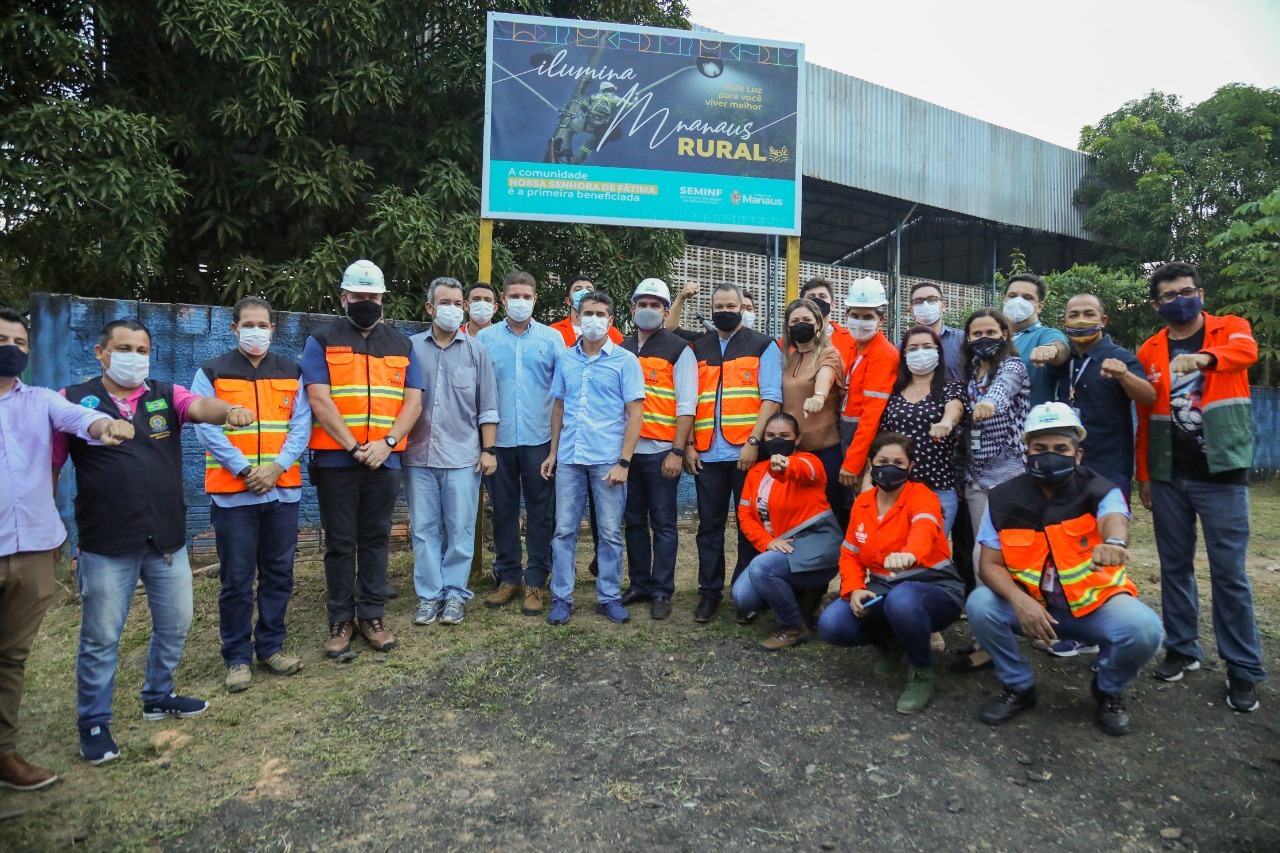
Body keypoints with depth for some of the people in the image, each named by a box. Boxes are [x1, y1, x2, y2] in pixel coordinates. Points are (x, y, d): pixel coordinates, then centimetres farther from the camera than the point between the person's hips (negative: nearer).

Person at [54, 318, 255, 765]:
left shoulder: (167, 395, 3)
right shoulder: (74, 400, -3)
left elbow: (201, 406, -19)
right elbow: (49, 467, 1)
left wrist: (228, 410, -42)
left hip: (168, 539, 3)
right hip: (106, 547, -3)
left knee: (174, 625, 15)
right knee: (101, 637, 7)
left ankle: (158, 696, 37)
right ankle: (93, 722, 25)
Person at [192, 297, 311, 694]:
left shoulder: (292, 373, 11)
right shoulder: (211, 373, 4)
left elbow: (302, 424, 3)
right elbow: (207, 428, -5)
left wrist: (276, 466, -11)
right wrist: (245, 469, -15)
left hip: (283, 489, 3)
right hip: (232, 492, -2)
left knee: (279, 573, 10)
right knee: (236, 580, 3)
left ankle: (271, 646, 24)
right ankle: (237, 657, 15)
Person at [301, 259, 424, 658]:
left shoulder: (401, 344, 11)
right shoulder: (322, 341, 2)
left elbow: (413, 401, 4)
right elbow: (319, 401, -8)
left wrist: (387, 443, -11)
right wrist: (354, 448, -13)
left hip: (385, 461, 3)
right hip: (335, 461, -2)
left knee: (376, 540, 9)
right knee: (340, 543, 5)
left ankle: (372, 615, 20)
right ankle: (340, 620, 17)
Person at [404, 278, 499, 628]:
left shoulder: (476, 351, 7)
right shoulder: (411, 347, 6)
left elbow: (487, 406, 7)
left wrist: (489, 449, 3)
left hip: (463, 456, 0)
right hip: (418, 455, 1)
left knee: (460, 529, 3)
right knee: (424, 529, 6)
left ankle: (455, 594, 15)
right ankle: (429, 595, 17)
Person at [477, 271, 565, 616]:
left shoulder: (552, 338, 4)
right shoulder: (485, 338, 6)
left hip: (539, 437, -1)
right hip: (498, 438, 1)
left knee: (540, 512, 4)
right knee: (503, 510, 9)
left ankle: (535, 581, 14)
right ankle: (508, 577, 22)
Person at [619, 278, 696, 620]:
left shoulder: (679, 350, -2)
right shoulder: (622, 349, 13)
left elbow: (686, 406, -8)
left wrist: (677, 451, -14)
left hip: (661, 451, -5)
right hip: (627, 449, 5)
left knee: (663, 524, 2)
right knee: (634, 521, 12)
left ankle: (662, 591, 11)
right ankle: (639, 584, 23)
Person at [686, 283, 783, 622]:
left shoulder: (763, 346, 4)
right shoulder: (698, 349, 14)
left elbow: (771, 397, -5)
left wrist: (753, 442, -14)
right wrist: (688, 445, 2)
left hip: (747, 452, -3)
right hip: (707, 454, 3)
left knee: (750, 526, 5)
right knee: (709, 526, 8)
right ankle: (709, 592, 17)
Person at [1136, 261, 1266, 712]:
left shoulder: (1231, 328, 1)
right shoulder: (1149, 351, 7)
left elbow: (1246, 351, -25)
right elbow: (1145, 418, 9)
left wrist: (1205, 357, -46)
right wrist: (1142, 475, 7)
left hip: (1221, 475, -3)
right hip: (1169, 477, 3)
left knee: (1229, 572, 1)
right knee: (1174, 567, 10)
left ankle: (1243, 668, 12)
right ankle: (1182, 649, 23)